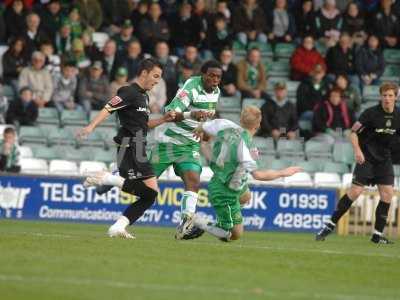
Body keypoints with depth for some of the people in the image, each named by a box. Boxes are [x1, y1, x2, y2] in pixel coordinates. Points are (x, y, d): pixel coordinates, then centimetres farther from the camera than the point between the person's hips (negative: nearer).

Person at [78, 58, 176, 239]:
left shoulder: (144, 96, 22)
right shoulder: (130, 92, -7)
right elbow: (108, 109, -17)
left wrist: (163, 120, 16)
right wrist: (91, 127, -31)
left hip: (137, 150, 10)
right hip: (131, 148, -10)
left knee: (148, 197, 6)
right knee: (151, 190, -20)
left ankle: (117, 228, 5)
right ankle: (108, 179, -16)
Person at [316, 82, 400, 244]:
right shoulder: (371, 113, -13)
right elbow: (354, 132, -11)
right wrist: (357, 150, -25)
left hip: (384, 159, 4)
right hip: (366, 157, -4)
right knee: (355, 191, -13)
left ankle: (378, 234, 4)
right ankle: (330, 225, -4)